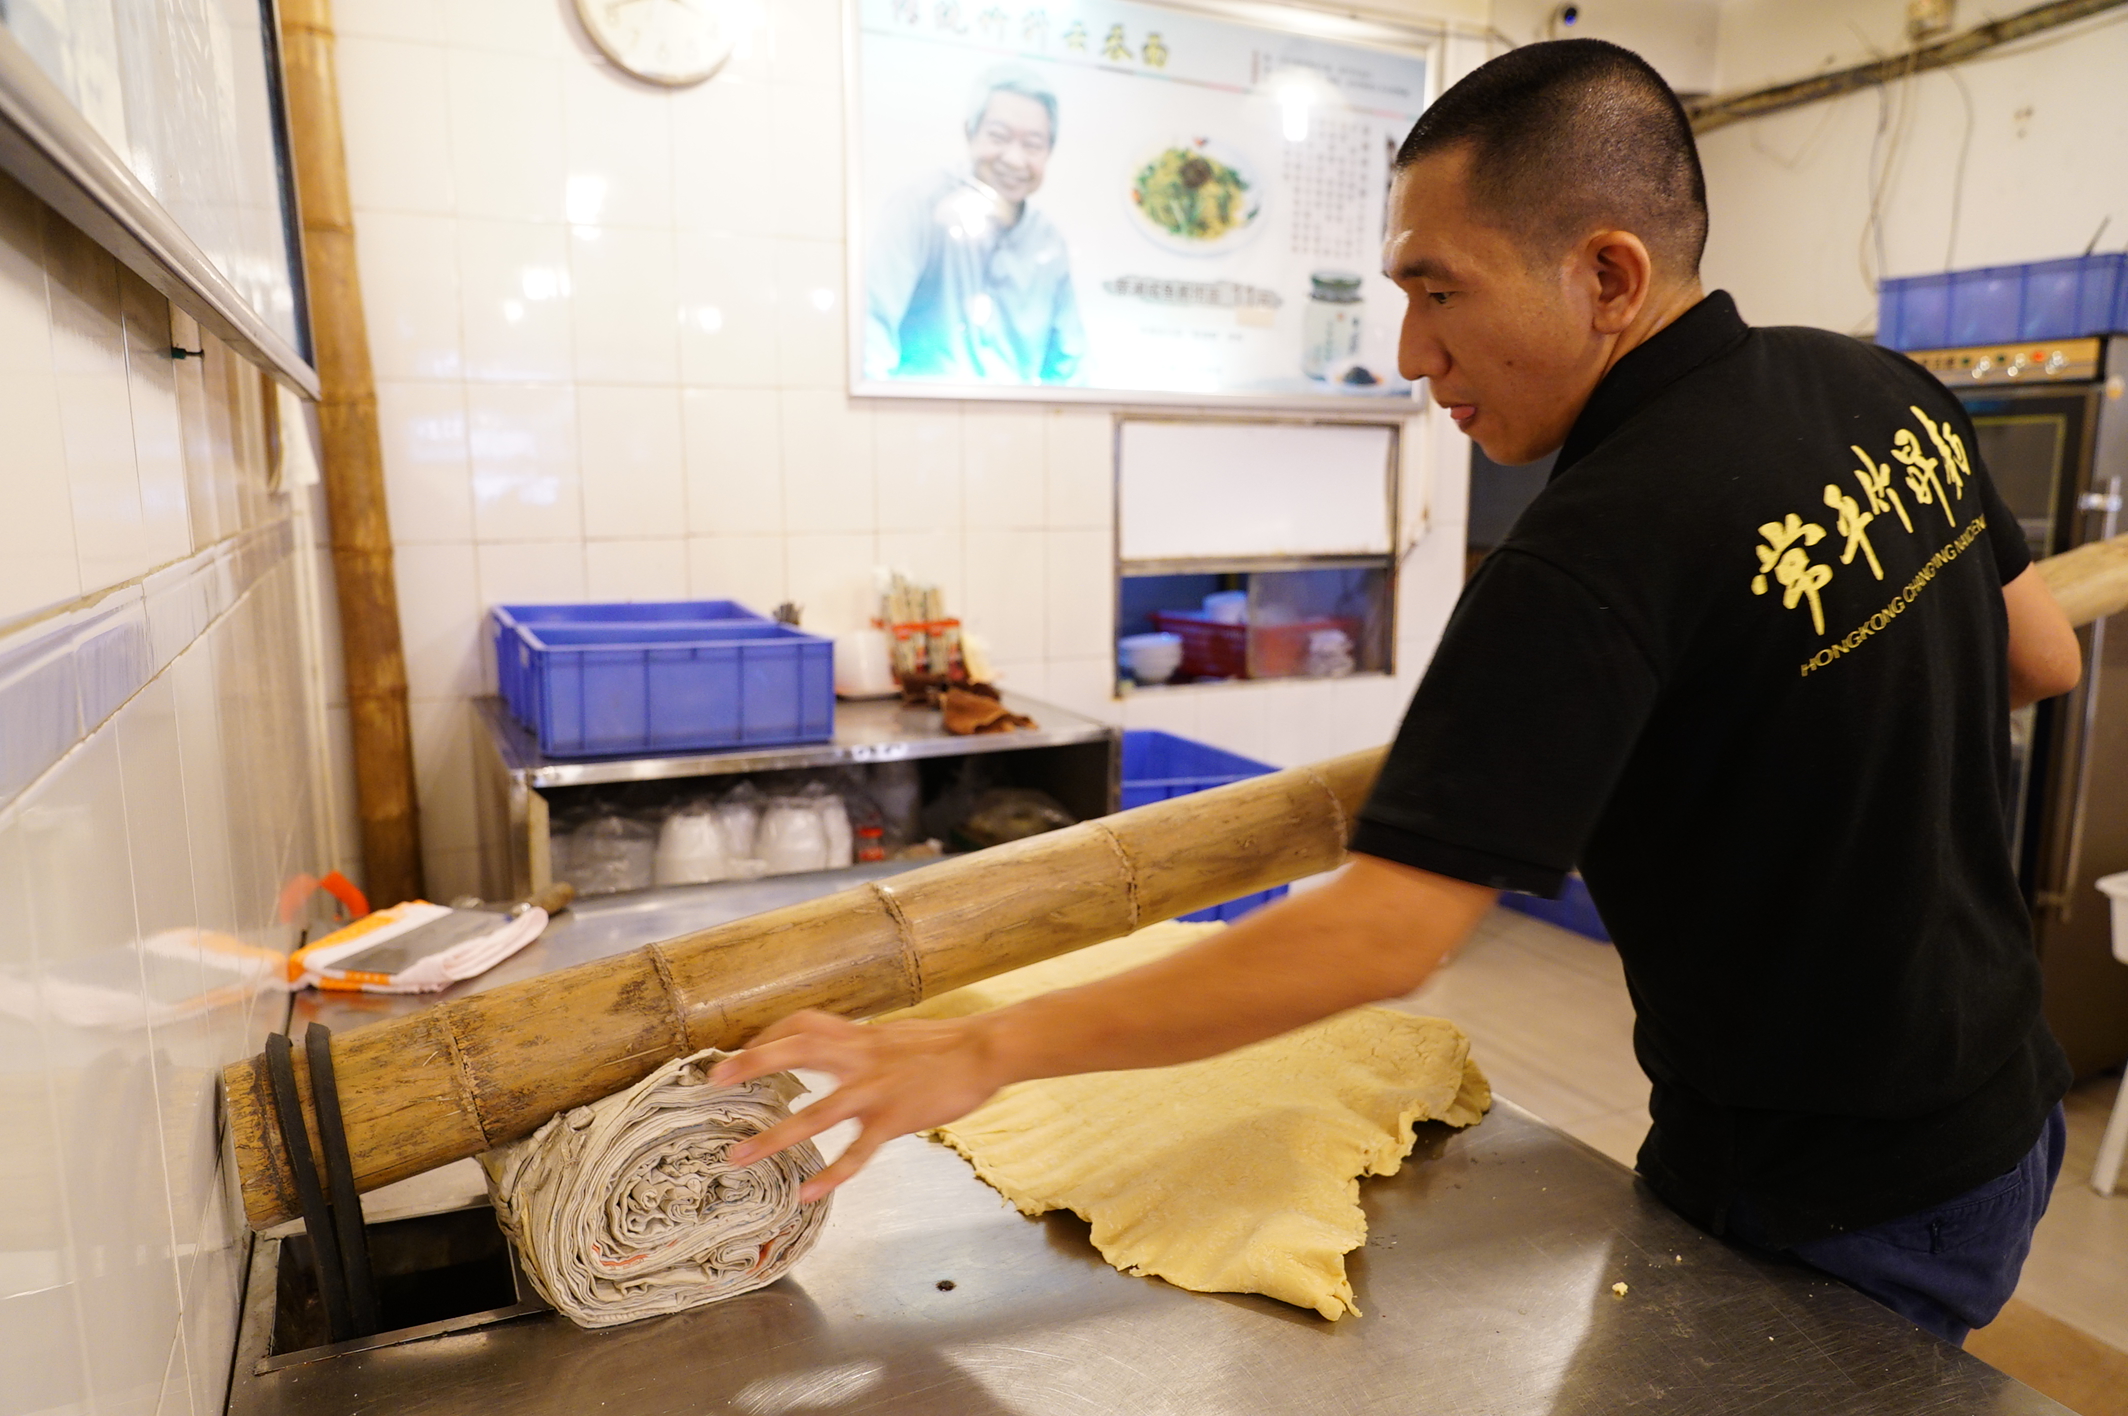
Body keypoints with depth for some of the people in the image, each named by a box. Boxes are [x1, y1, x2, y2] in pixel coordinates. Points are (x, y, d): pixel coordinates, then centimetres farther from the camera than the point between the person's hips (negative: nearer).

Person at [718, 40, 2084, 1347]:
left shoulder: (1599, 552, -32)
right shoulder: (1887, 388, -6)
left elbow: (1380, 936, -35)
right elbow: (2044, 655, 9)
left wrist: (978, 1052, -31)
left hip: (1837, 1205, -8)